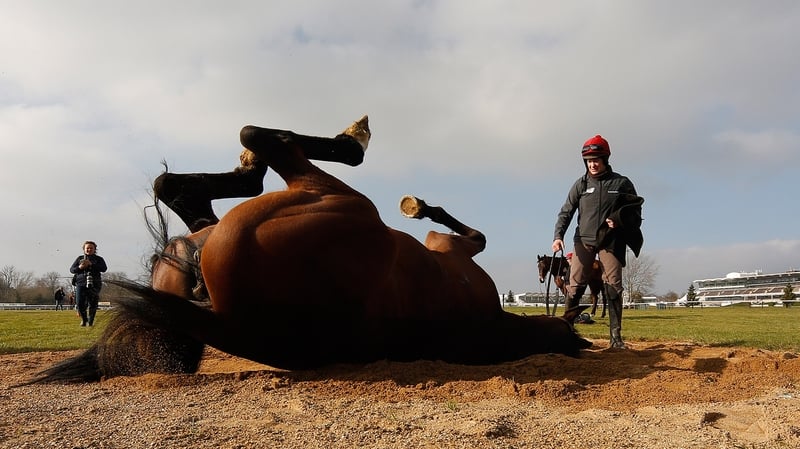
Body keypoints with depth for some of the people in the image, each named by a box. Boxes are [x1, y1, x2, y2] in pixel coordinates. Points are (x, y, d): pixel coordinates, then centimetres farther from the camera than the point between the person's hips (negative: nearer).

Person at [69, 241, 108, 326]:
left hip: (94, 284, -1)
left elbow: (104, 269, -7)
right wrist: (80, 267, -9)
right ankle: (84, 319, 17)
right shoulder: (79, 258, 15)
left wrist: (91, 264, -17)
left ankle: (90, 321, 12)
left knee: (92, 304, -4)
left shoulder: (99, 259, 9)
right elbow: (71, 270, 12)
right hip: (81, 283, 1)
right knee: (80, 303, -7)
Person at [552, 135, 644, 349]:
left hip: (611, 241, 0)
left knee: (613, 287, -2)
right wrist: (558, 236, -13)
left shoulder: (622, 183, 2)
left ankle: (616, 336, 4)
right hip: (584, 240, 1)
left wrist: (619, 220, -14)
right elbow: (566, 212, 2)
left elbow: (635, 212, 6)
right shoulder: (581, 184, 4)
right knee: (575, 286, -5)